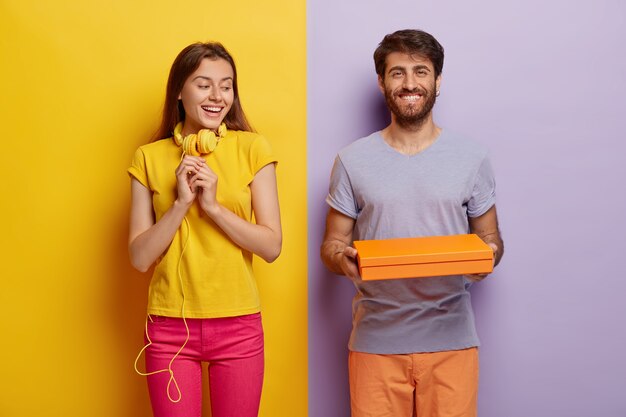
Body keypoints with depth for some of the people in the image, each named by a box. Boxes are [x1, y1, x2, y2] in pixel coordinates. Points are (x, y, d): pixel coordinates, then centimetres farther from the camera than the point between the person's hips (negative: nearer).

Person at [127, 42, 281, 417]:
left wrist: (213, 204, -16)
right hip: (170, 326, 0)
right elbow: (140, 258, -3)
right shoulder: (150, 157, 1)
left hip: (238, 325, 0)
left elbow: (272, 246, -5)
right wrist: (181, 203, -15)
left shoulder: (252, 148, -2)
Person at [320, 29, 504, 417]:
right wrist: (342, 259, -17)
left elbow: (491, 238, 10)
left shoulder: (472, 158, 3)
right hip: (376, 340, 0)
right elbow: (332, 244, 6)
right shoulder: (353, 160, 2)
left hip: (451, 340, 0)